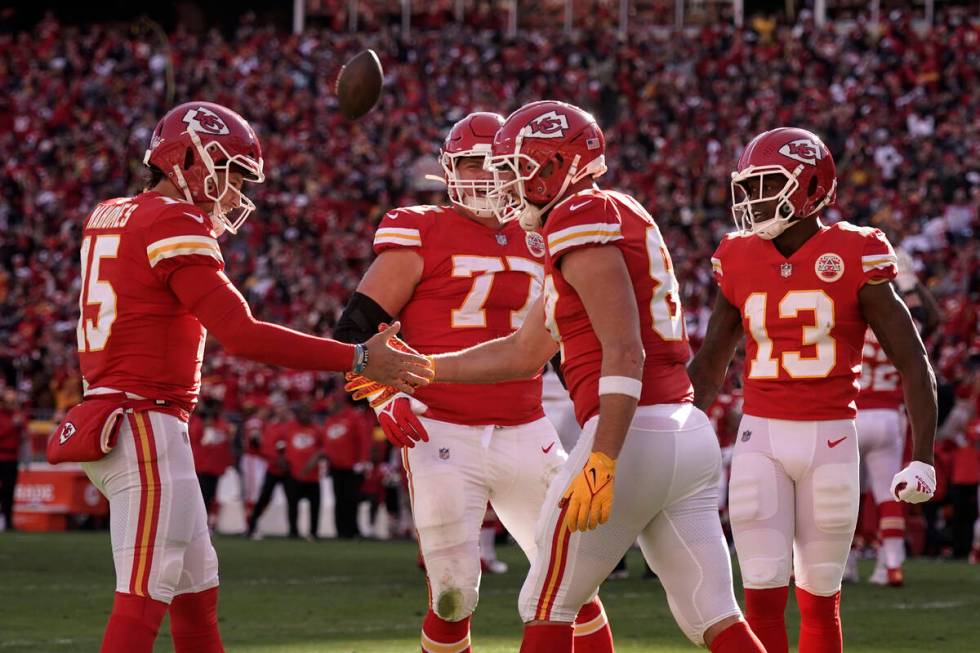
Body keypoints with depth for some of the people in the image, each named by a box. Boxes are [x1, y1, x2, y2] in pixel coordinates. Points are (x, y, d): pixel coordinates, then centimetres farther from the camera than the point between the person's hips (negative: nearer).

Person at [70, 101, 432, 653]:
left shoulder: (109, 217, 14)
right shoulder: (175, 228, -13)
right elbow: (243, 336, -19)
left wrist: (211, 218, 15)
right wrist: (358, 359, -18)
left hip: (111, 415, 10)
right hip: (147, 426, -10)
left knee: (197, 590, 16)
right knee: (145, 598, -11)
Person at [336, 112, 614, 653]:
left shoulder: (537, 246, 13)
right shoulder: (421, 237, -4)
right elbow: (355, 333, -4)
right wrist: (384, 395, -19)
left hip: (526, 436, 5)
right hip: (444, 439, -5)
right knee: (454, 597, -7)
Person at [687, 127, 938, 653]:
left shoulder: (854, 259, -7)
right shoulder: (740, 261, 4)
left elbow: (913, 363, -4)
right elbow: (708, 368, 17)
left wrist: (923, 458, -10)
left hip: (831, 438, -2)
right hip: (760, 437, 2)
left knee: (820, 599, 5)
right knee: (763, 595, -4)